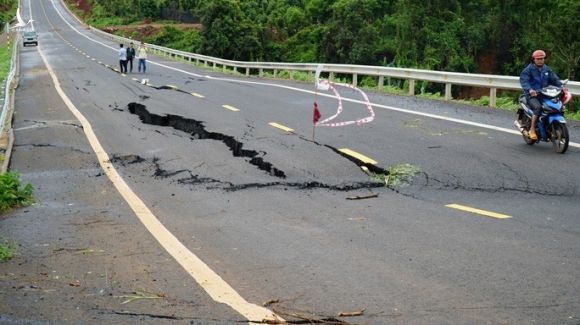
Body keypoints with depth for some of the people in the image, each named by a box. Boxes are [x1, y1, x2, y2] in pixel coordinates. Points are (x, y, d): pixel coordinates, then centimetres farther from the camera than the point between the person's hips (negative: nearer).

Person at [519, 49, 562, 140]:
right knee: (538, 107, -33)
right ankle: (532, 130, -24)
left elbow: (555, 79, 10)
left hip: (544, 94, 5)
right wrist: (530, 89, -36)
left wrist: (561, 86, -11)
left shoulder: (547, 69, 16)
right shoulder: (528, 69, -2)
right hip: (532, 95, -5)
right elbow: (523, 80, -17)